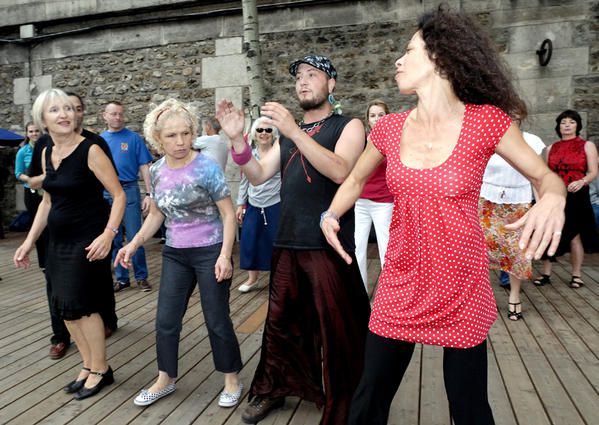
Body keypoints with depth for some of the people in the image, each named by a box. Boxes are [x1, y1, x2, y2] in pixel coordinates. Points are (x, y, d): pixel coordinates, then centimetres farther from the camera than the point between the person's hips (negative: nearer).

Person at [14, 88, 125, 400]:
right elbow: (48, 201, 15)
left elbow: (118, 195, -14)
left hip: (88, 240, -7)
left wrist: (108, 234, -25)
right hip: (58, 241, 7)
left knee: (80, 305, -2)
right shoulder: (47, 153, 7)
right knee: (64, 306, 10)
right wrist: (29, 241, 14)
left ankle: (100, 370, 17)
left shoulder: (90, 150, -14)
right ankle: (88, 365, 28)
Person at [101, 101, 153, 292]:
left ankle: (141, 277, 11)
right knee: (114, 239, 9)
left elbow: (144, 167, -3)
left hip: (129, 190, -3)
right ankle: (121, 278, 21)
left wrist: (148, 194, -10)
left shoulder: (134, 138, -1)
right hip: (106, 193, 4)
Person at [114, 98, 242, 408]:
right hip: (174, 254, 5)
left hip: (210, 252, -5)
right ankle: (165, 379, 32)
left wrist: (225, 256, -20)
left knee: (216, 320, 4)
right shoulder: (156, 172, 1)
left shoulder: (206, 168, -15)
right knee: (165, 320, 11)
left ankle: (232, 380, 25)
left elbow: (228, 214, -12)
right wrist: (134, 243, 4)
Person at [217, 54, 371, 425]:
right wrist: (237, 138, -5)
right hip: (287, 245, 6)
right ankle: (274, 389, 35)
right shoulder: (289, 133, 18)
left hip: (329, 247, -5)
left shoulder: (348, 126, 1)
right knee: (280, 322, 16)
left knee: (338, 330, 2)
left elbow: (339, 171, -18)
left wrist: (294, 132, -24)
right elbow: (258, 176, 10)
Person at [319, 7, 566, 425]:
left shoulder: (487, 122, -12)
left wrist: (552, 198, -25)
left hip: (462, 286, -2)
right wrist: (331, 214, -5)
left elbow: (546, 176, -1)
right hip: (401, 287, 3)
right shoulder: (389, 129, -2)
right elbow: (356, 179, 14)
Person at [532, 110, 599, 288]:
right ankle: (546, 273, 11)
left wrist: (582, 182, -22)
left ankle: (576, 274, 16)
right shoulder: (551, 148, 13)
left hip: (576, 196, -3)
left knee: (574, 236, 2)